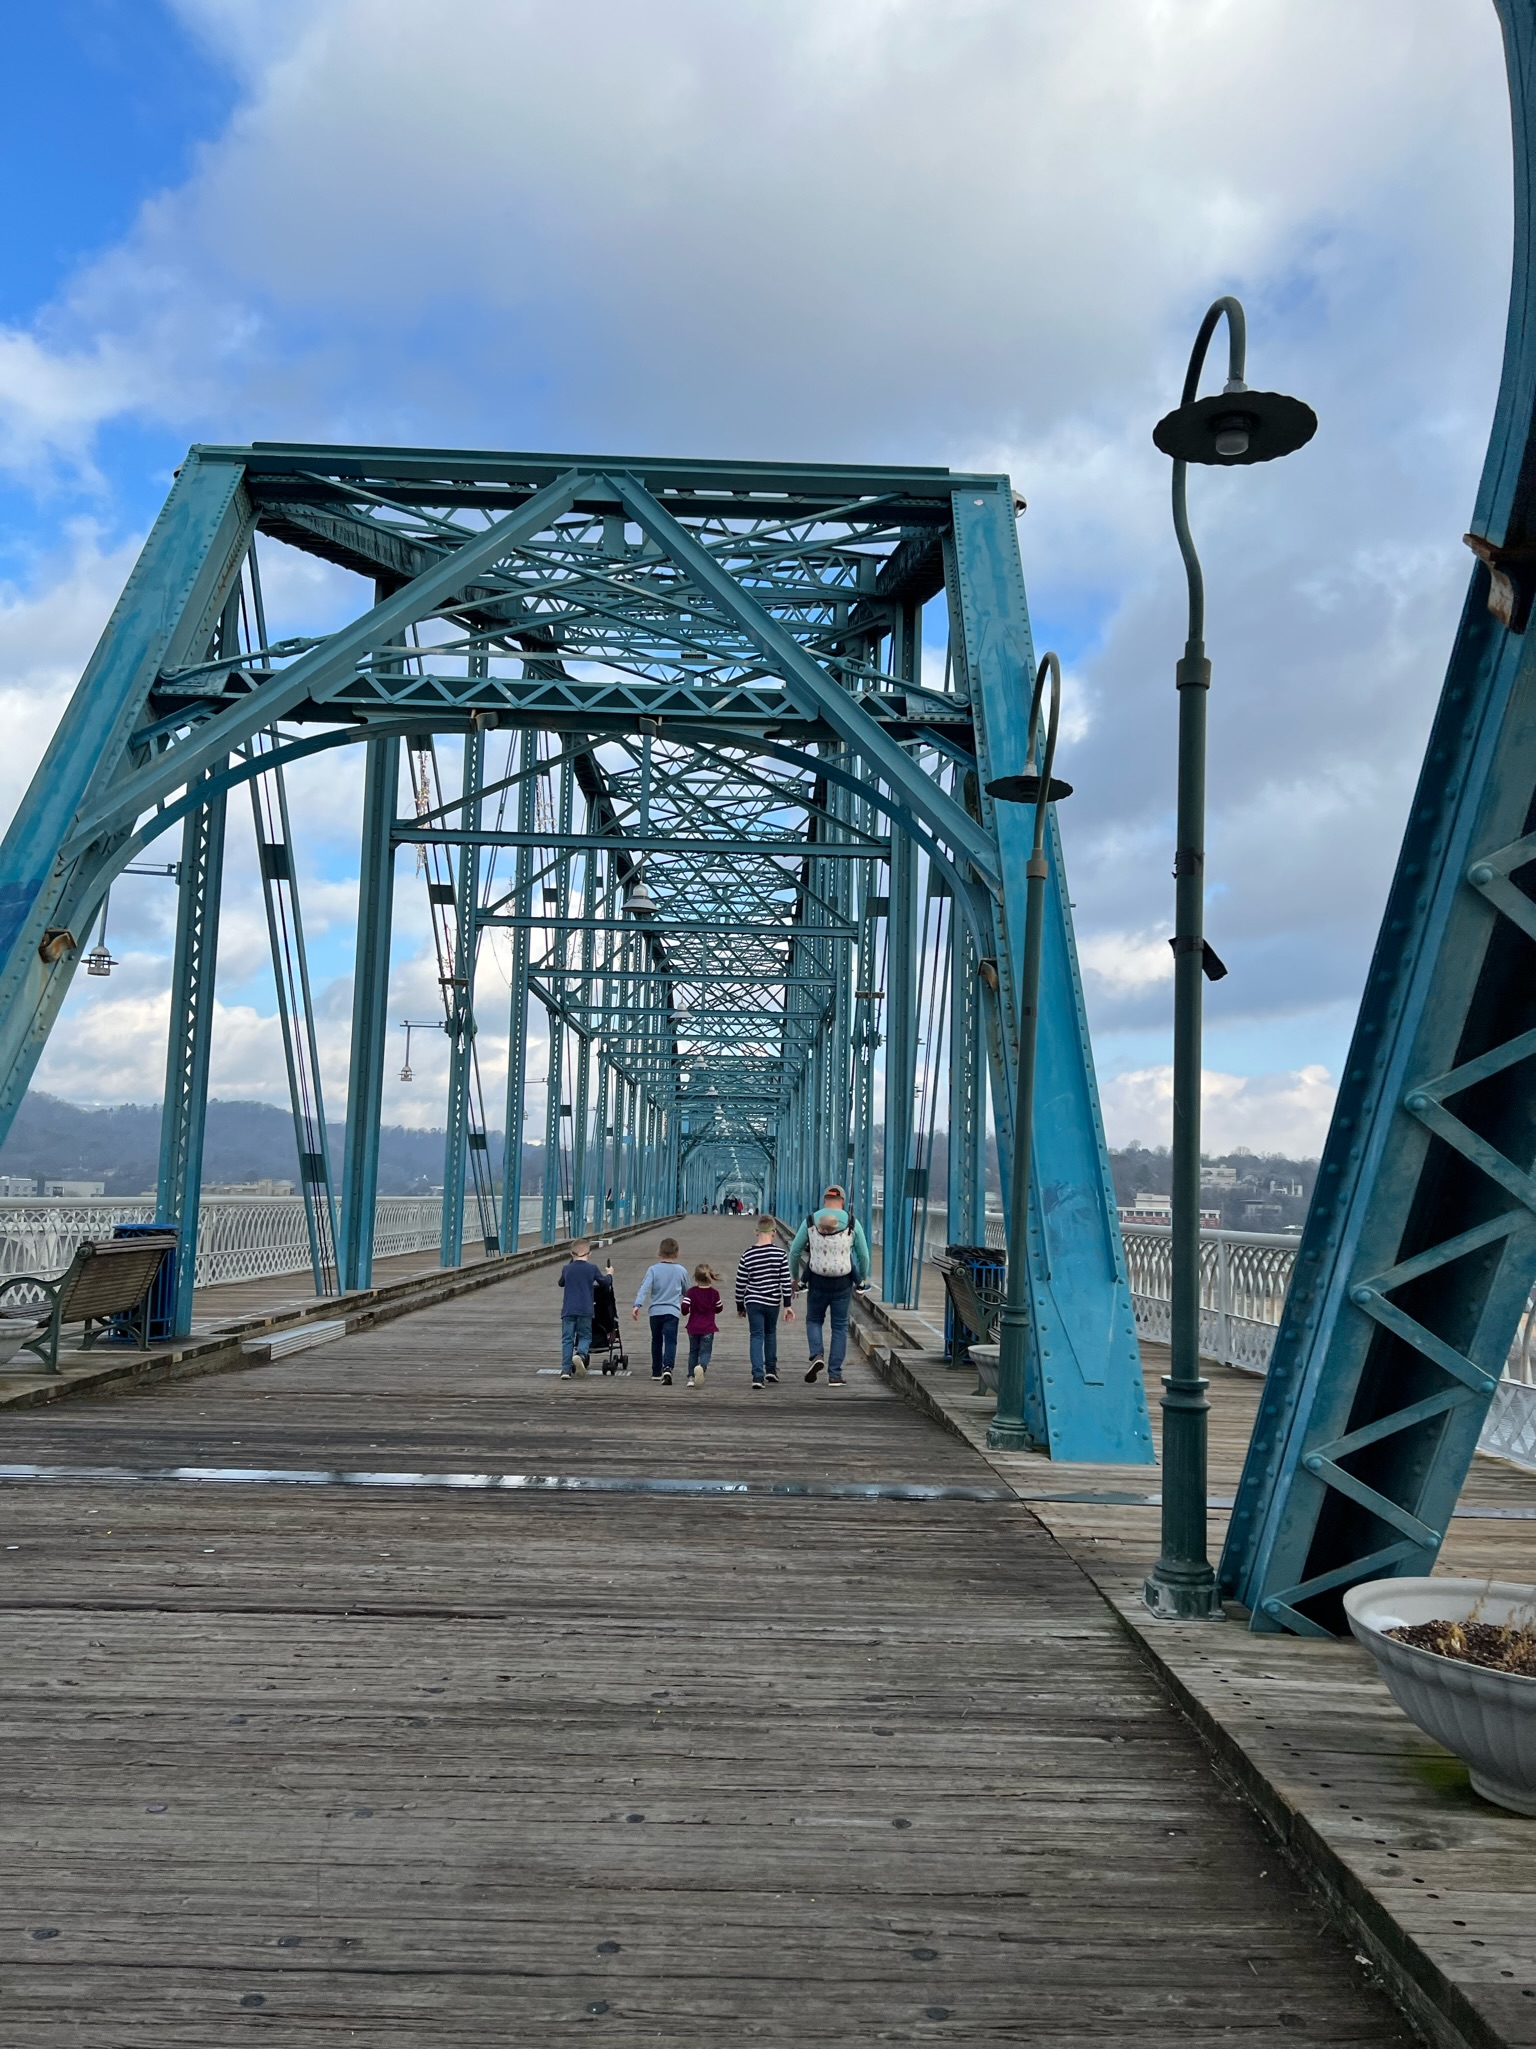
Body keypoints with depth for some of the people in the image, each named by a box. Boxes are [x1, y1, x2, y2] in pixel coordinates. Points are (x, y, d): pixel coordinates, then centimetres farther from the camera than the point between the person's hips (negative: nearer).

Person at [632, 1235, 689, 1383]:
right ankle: (667, 1367, -29)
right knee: (670, 1342, -7)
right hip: (672, 1311, -1)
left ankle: (656, 1371, 25)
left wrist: (638, 1305, -20)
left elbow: (645, 1288, -14)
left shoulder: (653, 1269, -1)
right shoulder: (682, 1271, 3)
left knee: (656, 1341, 17)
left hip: (655, 1310, 1)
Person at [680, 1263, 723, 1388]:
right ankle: (701, 1366, -32)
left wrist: (686, 1312, 7)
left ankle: (691, 1377, 14)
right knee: (705, 1351, -1)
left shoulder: (691, 1291, -7)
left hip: (693, 1327, 1)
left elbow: (684, 1307, -15)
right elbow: (719, 1309, 8)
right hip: (708, 1328, -1)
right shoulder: (714, 1293, -3)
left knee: (693, 1352, 16)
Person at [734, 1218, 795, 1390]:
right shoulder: (780, 1253, -8)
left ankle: (758, 1377, -10)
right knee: (770, 1333, 22)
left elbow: (740, 1284, -1)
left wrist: (740, 1306, 11)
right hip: (773, 1302, 1)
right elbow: (786, 1281, -8)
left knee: (756, 1337, 2)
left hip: (753, 1302, -1)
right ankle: (771, 1371, 26)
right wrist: (788, 1305, -1)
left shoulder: (747, 1255, -6)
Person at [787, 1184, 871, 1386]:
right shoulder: (852, 1222, -3)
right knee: (840, 1327, 10)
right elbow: (863, 1255, 1)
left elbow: (794, 1252, 2)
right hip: (843, 1283, 0)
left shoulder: (810, 1221, -2)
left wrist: (794, 1278, 16)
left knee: (813, 1320, 20)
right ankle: (834, 1374, 7)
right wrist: (863, 1279, 16)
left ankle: (817, 1355, -4)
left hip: (817, 1281, 0)